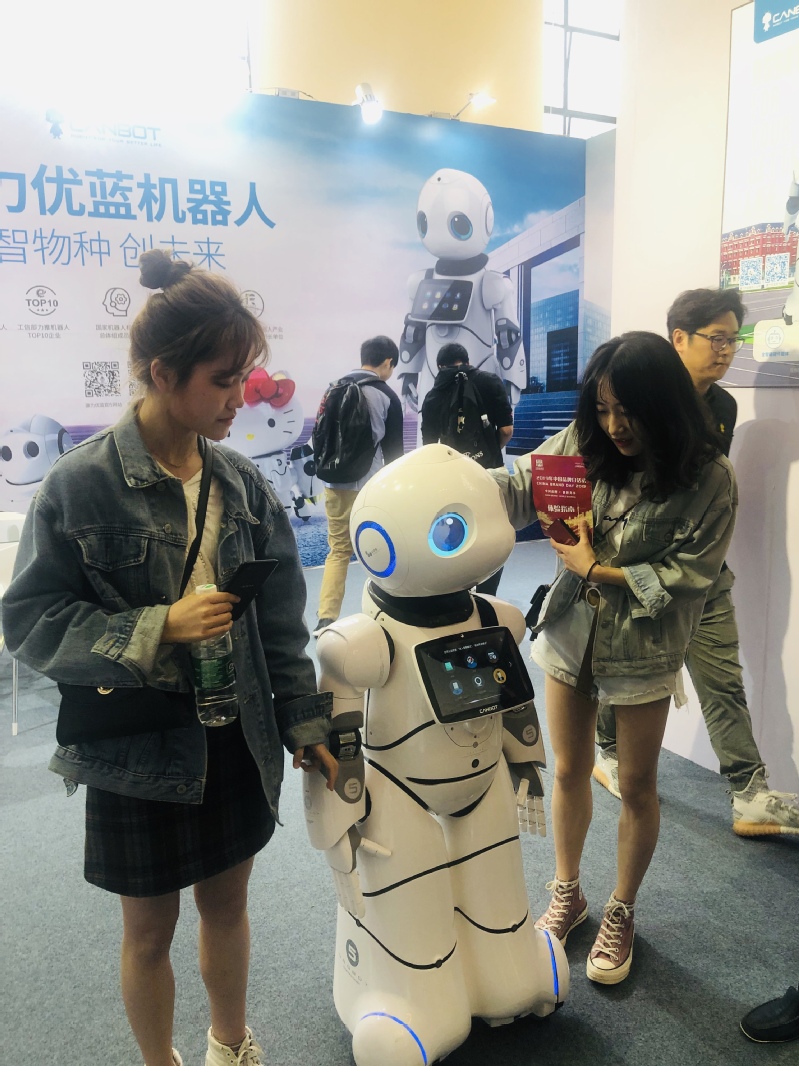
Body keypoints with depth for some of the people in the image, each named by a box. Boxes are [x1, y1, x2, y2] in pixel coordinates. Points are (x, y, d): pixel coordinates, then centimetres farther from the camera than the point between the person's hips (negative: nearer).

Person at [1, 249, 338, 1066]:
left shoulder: (241, 482, -3)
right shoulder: (82, 484, -16)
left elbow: (280, 620, 2)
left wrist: (306, 722, 4)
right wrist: (155, 630, -23)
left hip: (237, 739, 4)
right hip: (141, 750, -4)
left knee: (227, 904, 22)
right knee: (150, 929, 16)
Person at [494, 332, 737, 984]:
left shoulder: (708, 479, -16)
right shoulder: (582, 443, -7)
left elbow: (687, 576, -15)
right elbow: (519, 488, -12)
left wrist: (596, 570, -17)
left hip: (643, 653, -3)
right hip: (570, 635, 3)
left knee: (636, 786, 13)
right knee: (570, 771, 17)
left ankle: (621, 914, 37)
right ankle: (567, 894, 40)